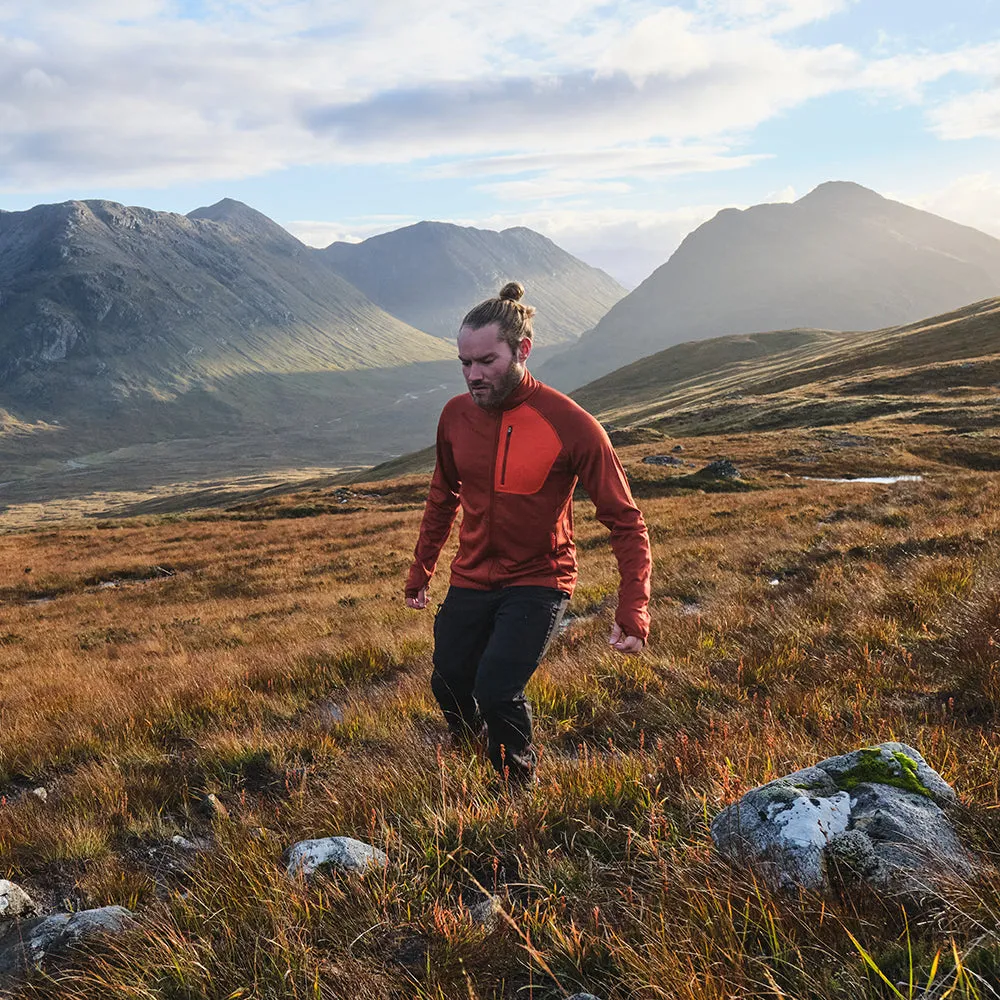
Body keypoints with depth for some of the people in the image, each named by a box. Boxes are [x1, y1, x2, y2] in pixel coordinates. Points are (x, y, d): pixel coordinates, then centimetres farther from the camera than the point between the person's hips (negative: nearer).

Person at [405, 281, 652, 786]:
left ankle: (520, 789, 10)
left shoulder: (572, 425, -19)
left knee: (497, 689, -18)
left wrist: (632, 611, -23)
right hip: (471, 580, 5)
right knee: (448, 683, 7)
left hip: (538, 582, -4)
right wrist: (419, 571, 18)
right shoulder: (456, 415, -4)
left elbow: (626, 523, -14)